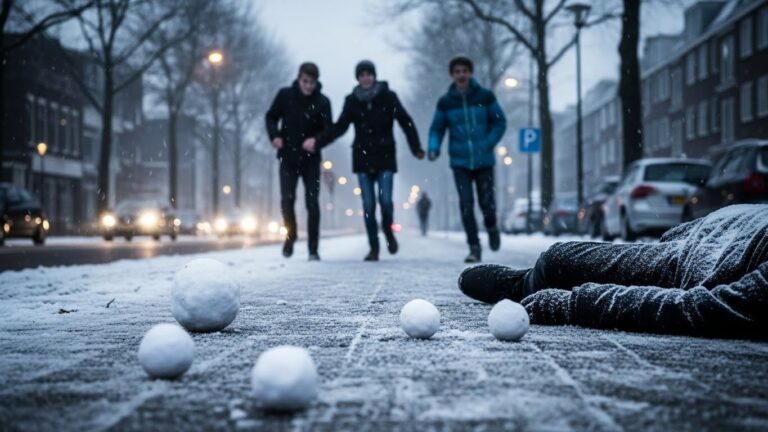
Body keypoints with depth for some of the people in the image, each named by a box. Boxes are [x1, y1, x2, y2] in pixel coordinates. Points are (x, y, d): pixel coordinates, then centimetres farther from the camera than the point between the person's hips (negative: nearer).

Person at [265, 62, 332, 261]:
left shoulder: (322, 102, -8)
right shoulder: (285, 95, -4)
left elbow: (329, 130, -11)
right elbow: (271, 117, 7)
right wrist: (275, 135, -12)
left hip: (311, 160, -1)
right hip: (288, 157, 1)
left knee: (312, 203, -4)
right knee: (287, 200, -4)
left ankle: (313, 249, 2)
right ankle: (290, 235, 23)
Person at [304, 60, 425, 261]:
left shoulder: (388, 97, -1)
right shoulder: (352, 101, 5)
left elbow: (406, 122, -1)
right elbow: (339, 127, 6)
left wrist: (416, 148, -10)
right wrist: (318, 142, -5)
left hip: (385, 156, -2)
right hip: (363, 158, 2)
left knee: (385, 200, -12)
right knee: (368, 205, -1)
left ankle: (388, 231, 18)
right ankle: (374, 247, 9)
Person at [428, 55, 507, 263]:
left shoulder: (485, 97, -2)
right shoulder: (445, 102, 0)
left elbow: (500, 122, 4)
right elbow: (437, 128, 7)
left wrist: (488, 144, -10)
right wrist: (434, 148, -12)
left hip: (484, 160, 0)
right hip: (460, 162, 0)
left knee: (487, 203, -1)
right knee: (466, 203, -10)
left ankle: (491, 227, 33)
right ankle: (474, 248, -2)